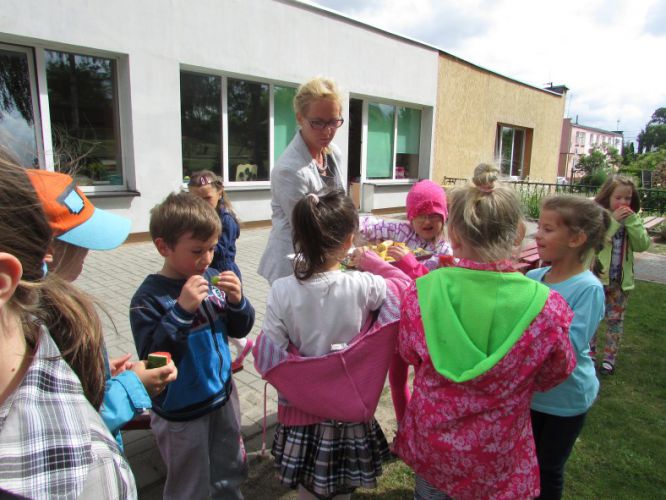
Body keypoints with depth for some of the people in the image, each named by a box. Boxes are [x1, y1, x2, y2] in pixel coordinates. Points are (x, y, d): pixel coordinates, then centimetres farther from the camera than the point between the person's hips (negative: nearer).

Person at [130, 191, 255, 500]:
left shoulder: (212, 278, -6)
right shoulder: (149, 298, -20)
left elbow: (240, 329, 2)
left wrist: (236, 300, -18)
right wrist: (181, 310, -34)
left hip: (221, 397, 5)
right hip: (181, 413, -5)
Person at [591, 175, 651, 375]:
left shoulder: (631, 220, 3)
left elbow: (643, 245, -7)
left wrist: (632, 221, -16)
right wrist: (613, 220, -25)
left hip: (621, 279, 4)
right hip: (597, 277, -3)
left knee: (615, 319, 12)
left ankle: (610, 358, 25)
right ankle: (589, 354, 26)